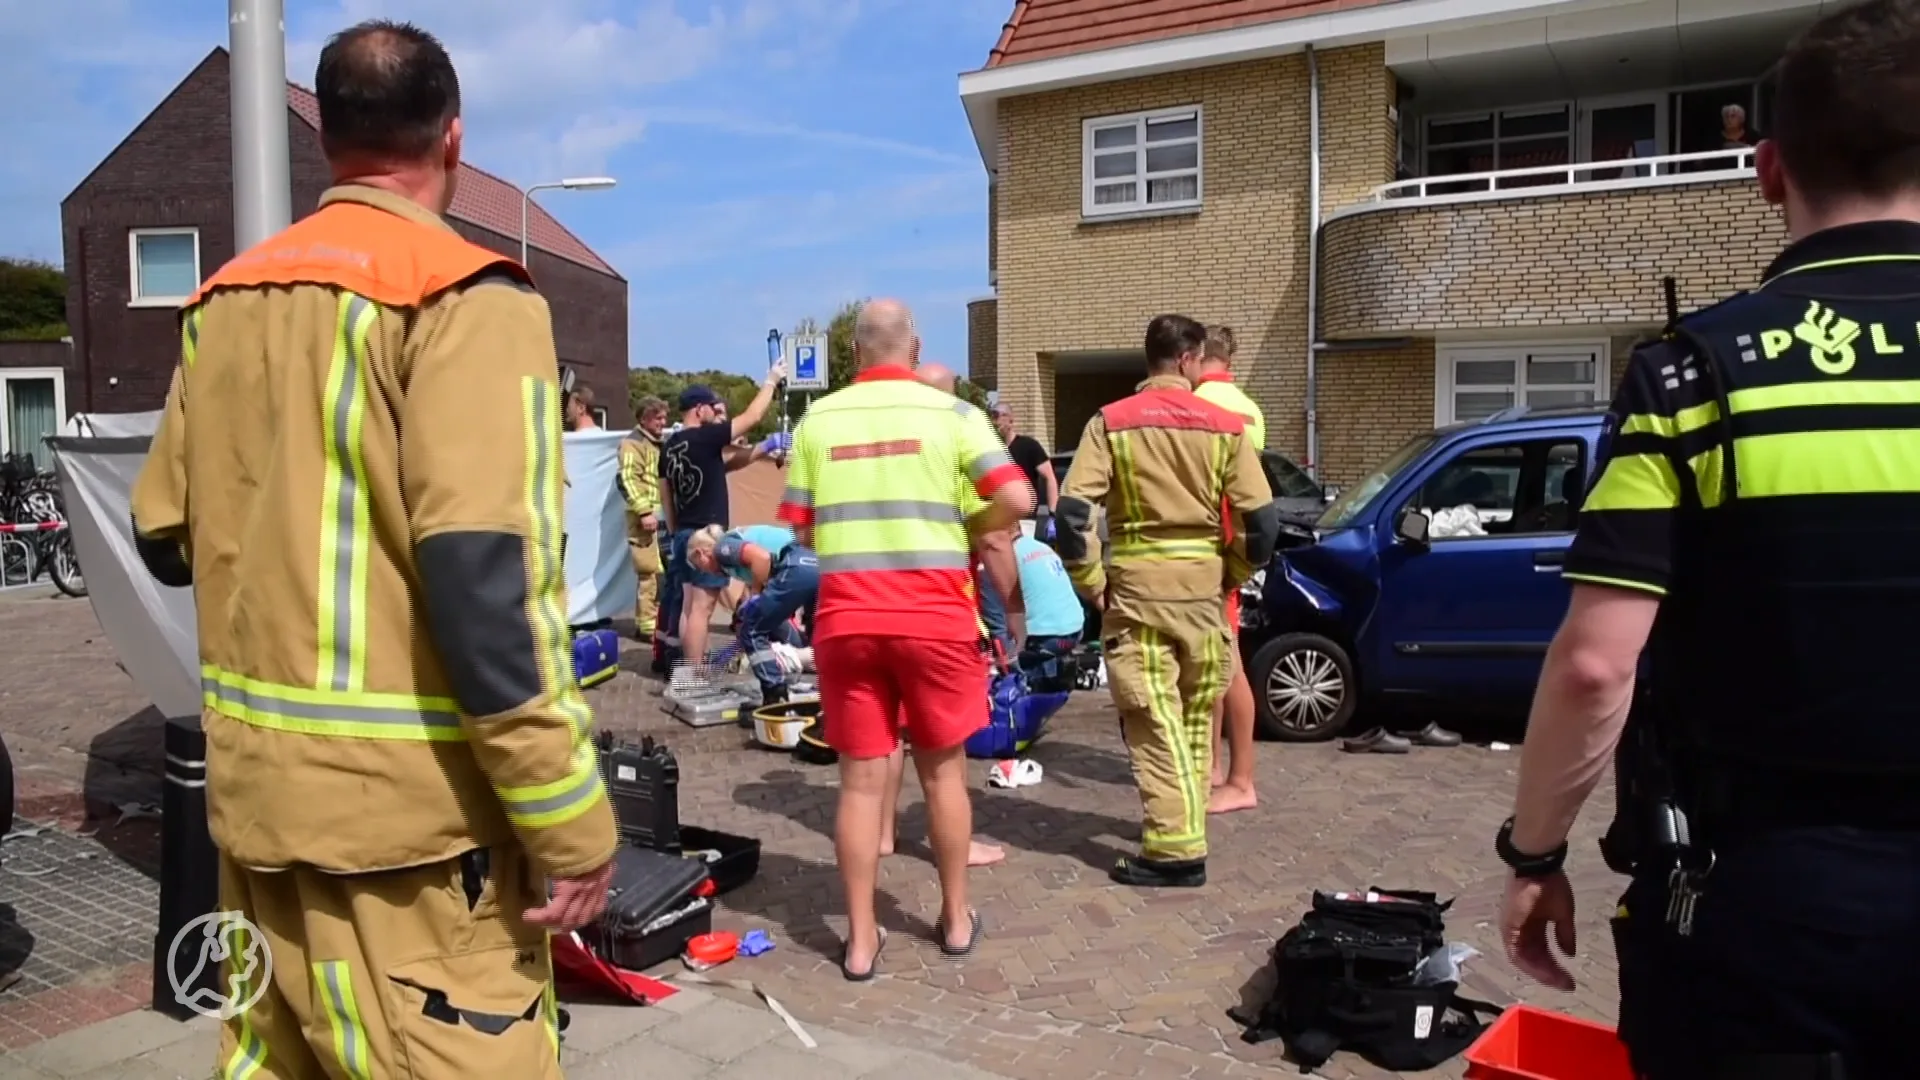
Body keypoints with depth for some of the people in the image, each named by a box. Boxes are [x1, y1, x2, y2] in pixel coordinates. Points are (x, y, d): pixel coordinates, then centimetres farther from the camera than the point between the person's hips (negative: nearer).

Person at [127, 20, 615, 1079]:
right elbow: (487, 579, -22)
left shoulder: (222, 302, 9)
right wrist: (570, 821, -18)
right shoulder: (464, 299, -13)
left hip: (255, 786, 7)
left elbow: (164, 537, 14)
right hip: (406, 800, -7)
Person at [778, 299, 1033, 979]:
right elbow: (1016, 499, -8)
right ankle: (956, 920, 27)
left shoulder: (818, 420, 4)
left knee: (861, 777, 7)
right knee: (943, 770, 14)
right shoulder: (949, 413, -1)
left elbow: (798, 528, 7)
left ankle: (861, 940, 13)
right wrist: (964, 533, 9)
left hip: (847, 616, 1)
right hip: (934, 612, -1)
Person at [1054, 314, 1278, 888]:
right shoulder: (1225, 426, 0)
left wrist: (1092, 583, -1)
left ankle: (1175, 849, -2)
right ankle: (1184, 829, 28)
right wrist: (1231, 575, 12)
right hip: (1203, 591, 2)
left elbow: (1071, 512, -12)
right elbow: (1263, 523, -4)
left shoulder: (1112, 421, -3)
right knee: (1194, 722, 16)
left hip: (1136, 591, -2)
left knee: (1154, 725, 0)